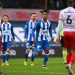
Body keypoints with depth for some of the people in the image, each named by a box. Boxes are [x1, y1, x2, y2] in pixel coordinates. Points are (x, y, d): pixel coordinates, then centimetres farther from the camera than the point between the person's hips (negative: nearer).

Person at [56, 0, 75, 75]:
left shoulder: (62, 12, 3)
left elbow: (59, 25, 1)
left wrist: (58, 36, 5)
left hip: (65, 33, 3)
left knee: (68, 51, 13)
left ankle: (68, 65, 8)